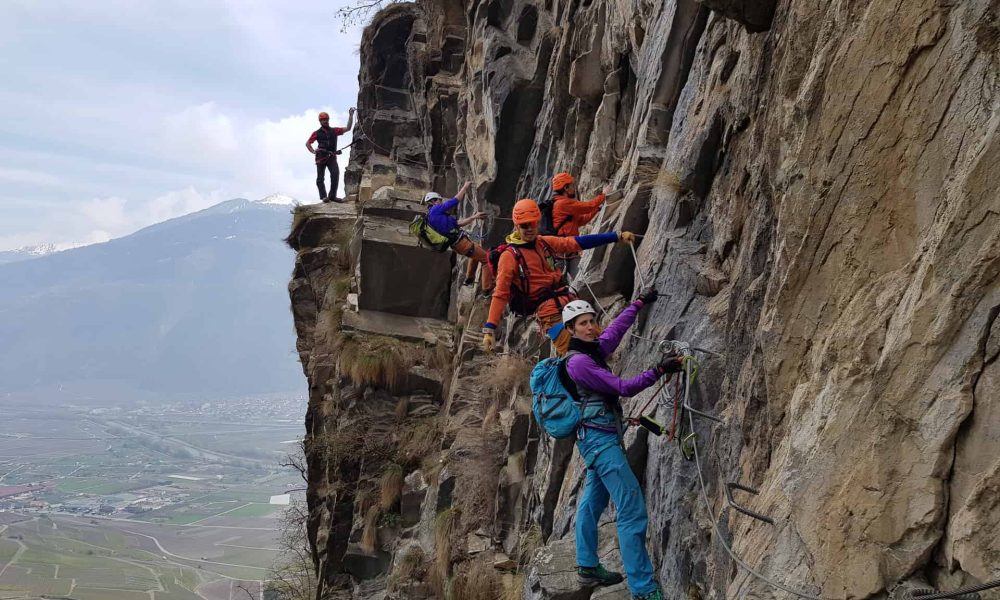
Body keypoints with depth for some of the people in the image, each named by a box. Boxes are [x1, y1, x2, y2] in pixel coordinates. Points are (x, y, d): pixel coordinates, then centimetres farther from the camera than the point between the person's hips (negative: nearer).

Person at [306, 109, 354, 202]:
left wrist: (351, 116, -2)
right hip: (321, 158, 0)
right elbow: (308, 143, 13)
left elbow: (348, 128, 5)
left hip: (332, 157, 1)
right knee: (320, 178, -2)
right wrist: (313, 152, -3)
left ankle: (332, 196, -11)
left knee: (335, 174, -16)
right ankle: (323, 196, 3)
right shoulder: (317, 133, 7)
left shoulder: (334, 131, 10)